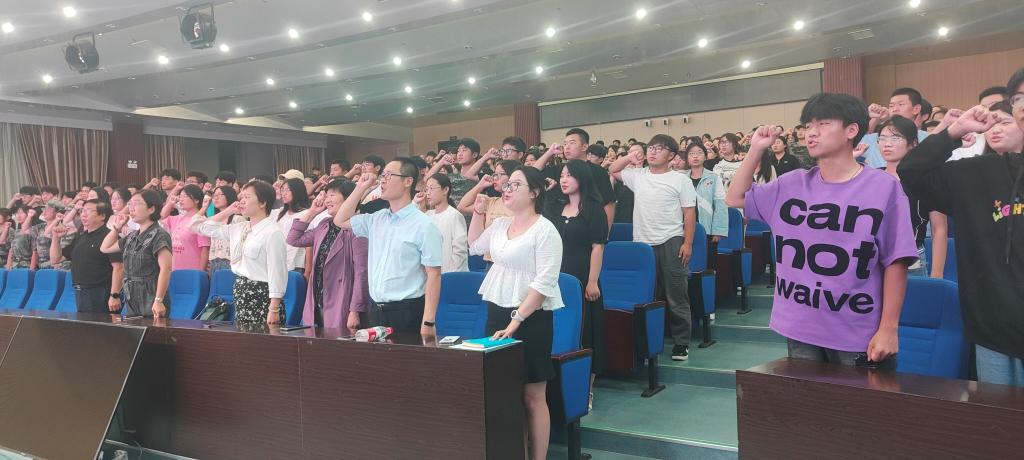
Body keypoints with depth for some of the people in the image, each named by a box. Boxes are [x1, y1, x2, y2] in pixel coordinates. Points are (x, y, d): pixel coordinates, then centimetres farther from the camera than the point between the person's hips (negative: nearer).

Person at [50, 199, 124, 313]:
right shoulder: (80, 237, 16)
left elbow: (118, 267, -19)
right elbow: (56, 259, 22)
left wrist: (115, 295, -24)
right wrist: (56, 238, 7)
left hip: (100, 295, -8)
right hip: (80, 294, 8)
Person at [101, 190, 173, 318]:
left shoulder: (159, 235, -10)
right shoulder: (132, 237, 14)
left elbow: (165, 268, -20)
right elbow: (105, 248, 31)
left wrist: (158, 300, -26)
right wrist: (116, 228, 19)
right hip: (131, 302, 8)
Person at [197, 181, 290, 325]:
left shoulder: (273, 233, -12)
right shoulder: (239, 229, 12)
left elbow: (277, 274, -16)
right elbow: (206, 228, 25)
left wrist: (274, 310, -19)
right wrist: (228, 211, 13)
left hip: (262, 298, -8)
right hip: (240, 296, 8)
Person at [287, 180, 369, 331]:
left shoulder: (356, 229, -13)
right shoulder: (324, 226, 12)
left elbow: (361, 273, -16)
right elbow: (293, 239, 19)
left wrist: (355, 312, -18)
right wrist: (311, 212, 11)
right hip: (316, 306, 7)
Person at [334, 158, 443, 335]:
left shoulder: (423, 225, -10)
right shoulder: (376, 219, 9)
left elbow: (433, 276, -13)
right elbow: (341, 220, 22)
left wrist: (428, 323, -18)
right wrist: (361, 188, 10)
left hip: (407, 313, -6)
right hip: (375, 310, 6)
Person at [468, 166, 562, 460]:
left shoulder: (545, 230, -11)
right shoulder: (500, 224, 9)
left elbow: (544, 282, -17)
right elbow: (474, 246, 29)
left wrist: (516, 320, -20)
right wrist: (479, 212, 15)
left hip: (531, 318, -7)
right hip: (496, 313, 7)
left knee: (532, 397, 0)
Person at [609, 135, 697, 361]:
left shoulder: (680, 179, -1)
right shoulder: (637, 176, 10)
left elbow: (690, 213, -1)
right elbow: (612, 171, 21)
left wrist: (688, 243, -8)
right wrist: (629, 157, 5)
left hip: (671, 242, -3)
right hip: (642, 243, 4)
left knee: (676, 295, 2)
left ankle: (681, 342, 12)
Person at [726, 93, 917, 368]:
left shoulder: (884, 187, -7)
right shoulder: (791, 184, 5)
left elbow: (895, 263, -7)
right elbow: (735, 198, 14)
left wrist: (889, 328, -9)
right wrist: (756, 150, 3)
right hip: (799, 330, 4)